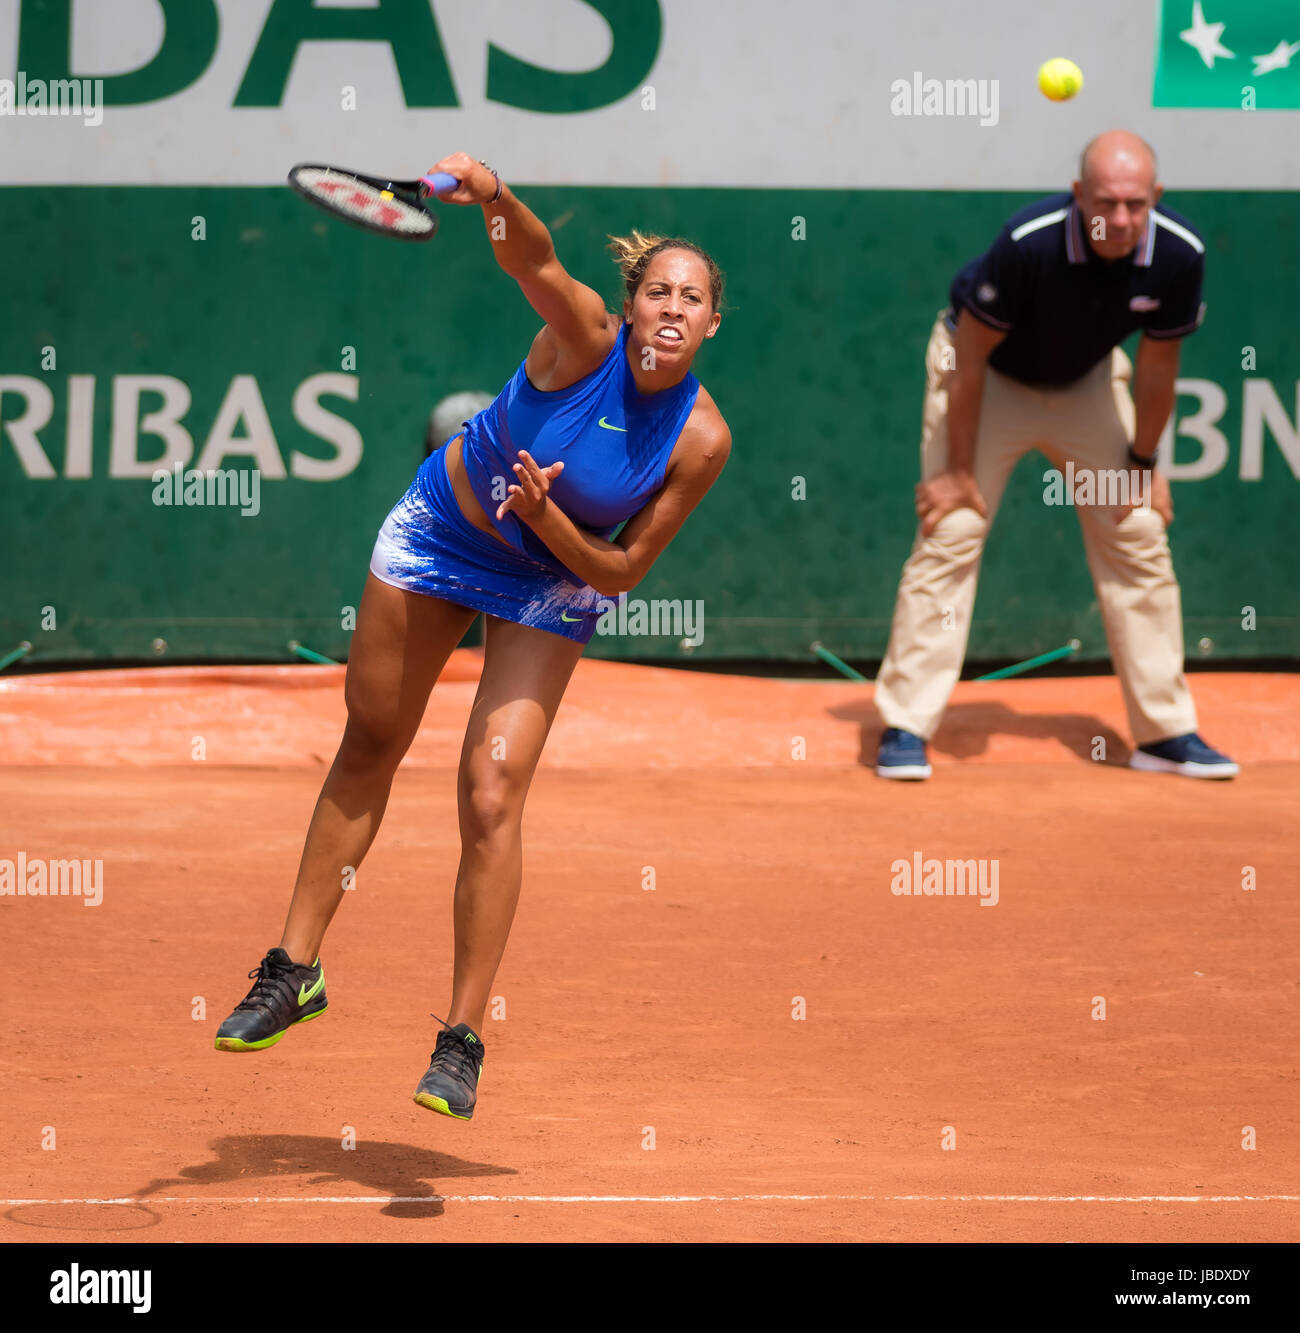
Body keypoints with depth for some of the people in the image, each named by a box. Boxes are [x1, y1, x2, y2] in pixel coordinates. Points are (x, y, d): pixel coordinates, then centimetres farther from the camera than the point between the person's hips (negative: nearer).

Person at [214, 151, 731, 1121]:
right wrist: (493, 196, -68)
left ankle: (463, 1041, -5)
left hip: (551, 585, -1)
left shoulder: (701, 439, -22)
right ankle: (296, 970, 28)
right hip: (442, 527, 1)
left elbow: (620, 573, -15)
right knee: (369, 750, 12)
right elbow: (535, 258, -47)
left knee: (492, 796, -14)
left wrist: (548, 518, -33)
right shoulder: (584, 337, -25)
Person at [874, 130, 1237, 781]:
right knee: (950, 534, -13)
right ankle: (904, 729, -9)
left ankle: (1165, 732, 10)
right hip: (990, 376, -4)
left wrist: (1142, 462, 1)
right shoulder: (1028, 244, -37)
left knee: (1139, 538, 1)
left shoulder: (1179, 253, -26)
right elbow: (971, 355, -24)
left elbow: (1157, 363, -8)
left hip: (1087, 381, 4)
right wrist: (960, 468, -18)